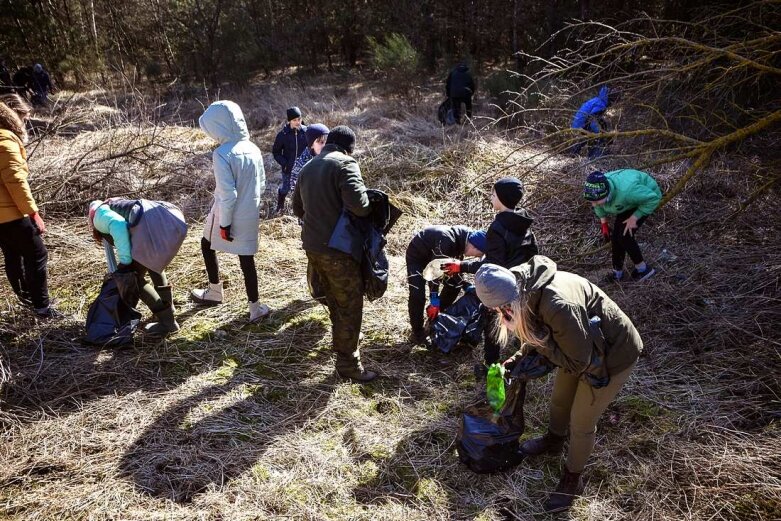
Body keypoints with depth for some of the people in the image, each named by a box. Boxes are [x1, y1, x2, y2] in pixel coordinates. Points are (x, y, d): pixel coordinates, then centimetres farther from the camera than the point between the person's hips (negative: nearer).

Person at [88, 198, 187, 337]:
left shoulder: (100, 214, 21)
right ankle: (168, 311, 37)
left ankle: (167, 321, 9)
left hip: (154, 225, -8)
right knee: (154, 265, 32)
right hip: (174, 217, 8)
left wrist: (125, 262, -3)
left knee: (133, 277, 7)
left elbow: (118, 225, -5)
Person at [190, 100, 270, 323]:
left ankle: (215, 292, 36)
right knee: (246, 256, 11)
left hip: (228, 216, -4)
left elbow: (227, 194, -23)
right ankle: (255, 307, 12)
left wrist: (224, 224, -15)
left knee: (207, 245, 23)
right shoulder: (253, 149, -1)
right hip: (251, 215, 5)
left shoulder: (222, 154, -21)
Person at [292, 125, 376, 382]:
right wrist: (370, 208, -5)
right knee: (350, 304, 3)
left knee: (333, 299, 25)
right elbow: (358, 204, -25)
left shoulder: (308, 167, 13)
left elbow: (297, 208, 20)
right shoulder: (345, 163, -13)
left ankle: (342, 337, 44)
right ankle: (348, 363, 9)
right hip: (337, 248, -8)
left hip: (312, 245, 8)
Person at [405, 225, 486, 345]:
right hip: (417, 255, -8)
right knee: (417, 294, -19)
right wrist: (434, 301, -30)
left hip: (435, 255, 8)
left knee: (456, 283, 2)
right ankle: (417, 332, -2)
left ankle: (436, 316, 17)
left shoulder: (465, 236, -16)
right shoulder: (447, 242, -41)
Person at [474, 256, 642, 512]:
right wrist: (519, 358, -5)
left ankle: (572, 480, 31)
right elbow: (543, 333, 4)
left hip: (613, 356, -8)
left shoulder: (559, 307, -43)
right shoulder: (527, 287, -15)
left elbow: (577, 362, -29)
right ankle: (553, 441, 54)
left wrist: (538, 340, -29)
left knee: (581, 423, 7)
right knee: (559, 399, 25)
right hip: (579, 345, 8)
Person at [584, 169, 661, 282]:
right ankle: (617, 272, 21)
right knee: (616, 235, 2)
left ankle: (642, 269, 8)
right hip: (630, 200, 6)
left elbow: (652, 199, -30)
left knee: (625, 235, -14)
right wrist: (603, 223, -5)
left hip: (647, 195, -6)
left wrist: (634, 218, -25)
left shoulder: (625, 191, -47)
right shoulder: (596, 190, -28)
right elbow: (598, 205, -1)